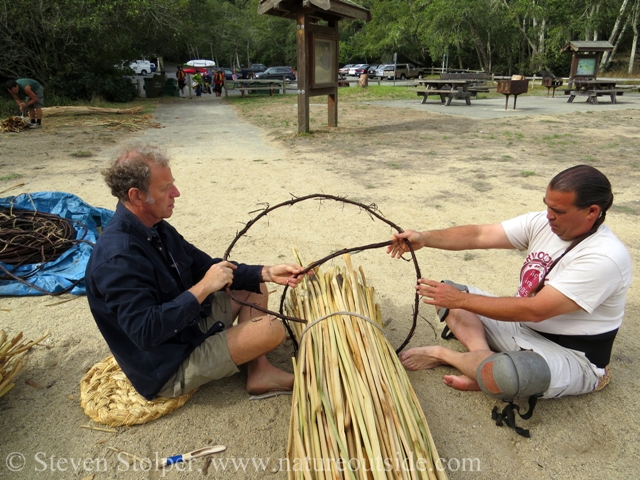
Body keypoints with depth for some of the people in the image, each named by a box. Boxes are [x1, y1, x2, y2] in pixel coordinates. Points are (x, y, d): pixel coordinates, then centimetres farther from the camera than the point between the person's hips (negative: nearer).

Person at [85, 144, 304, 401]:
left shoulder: (157, 229, 0)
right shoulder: (117, 257, -29)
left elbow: (209, 267, 6)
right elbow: (146, 332, -34)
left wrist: (266, 273, -5)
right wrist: (202, 288, -30)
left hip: (188, 323, 10)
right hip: (170, 369, -9)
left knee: (254, 289, 10)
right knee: (271, 329, -19)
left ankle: (260, 372, 6)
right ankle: (256, 370, 16)